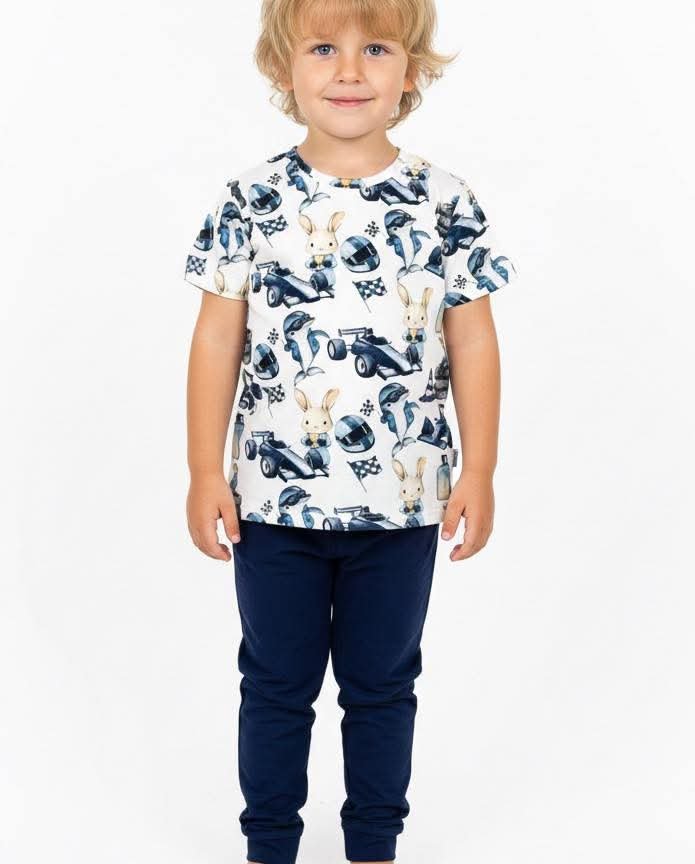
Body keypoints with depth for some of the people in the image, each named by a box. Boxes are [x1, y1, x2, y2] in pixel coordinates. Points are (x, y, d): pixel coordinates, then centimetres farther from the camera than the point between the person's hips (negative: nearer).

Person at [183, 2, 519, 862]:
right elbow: (218, 340, -2)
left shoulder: (444, 203, -4)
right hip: (273, 499, 0)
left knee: (382, 684, 15)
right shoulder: (250, 199, -5)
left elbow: (472, 343, 0)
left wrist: (478, 471, -2)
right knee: (276, 683, 14)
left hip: (401, 502, 0)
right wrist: (206, 472, -3)